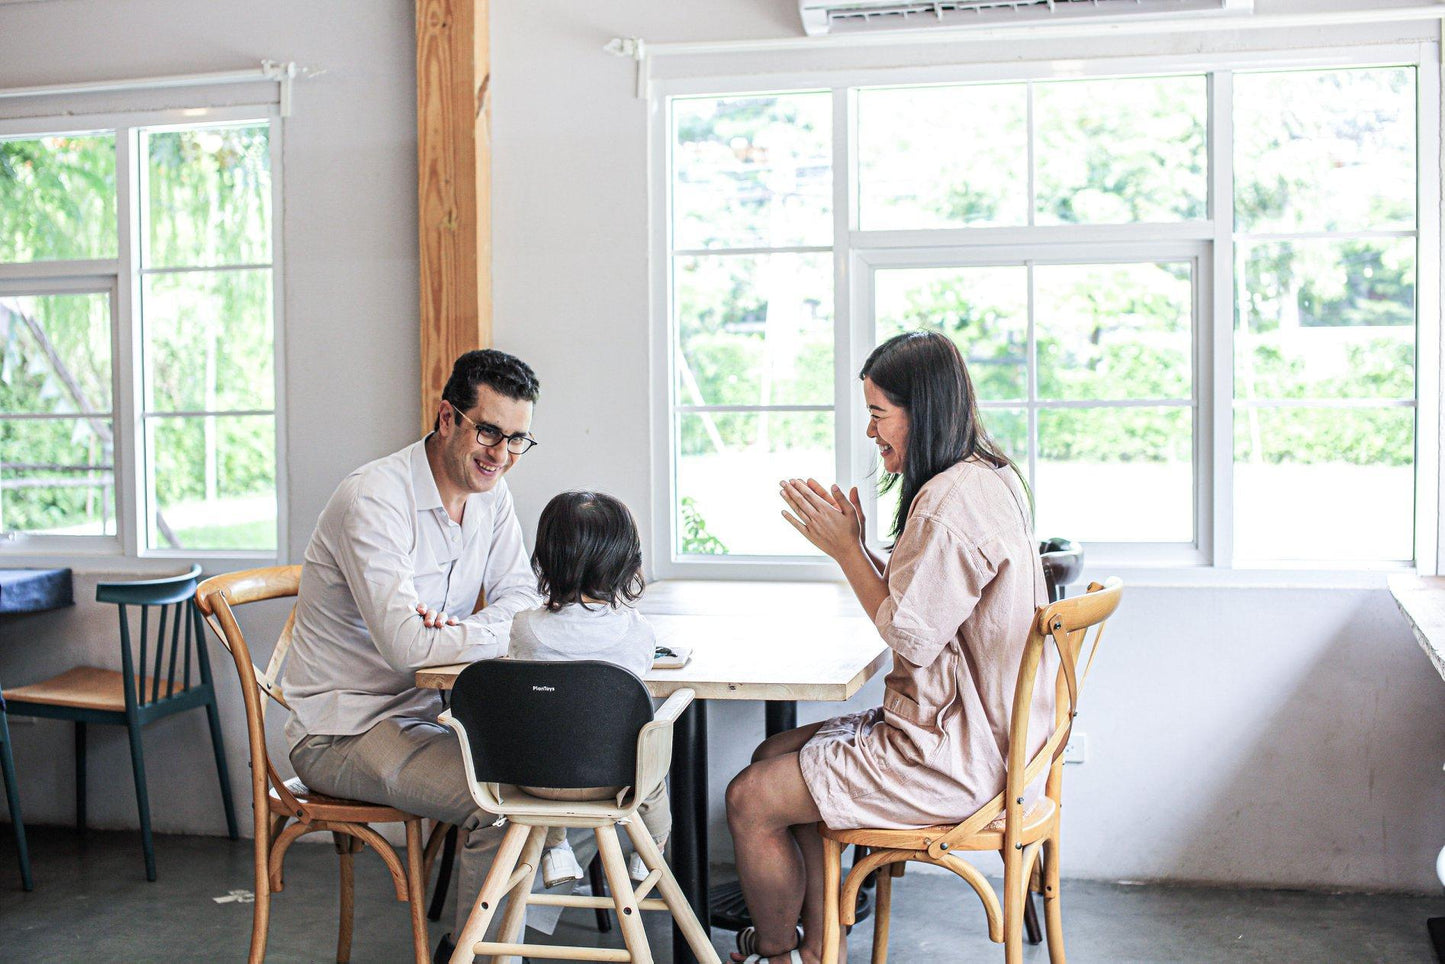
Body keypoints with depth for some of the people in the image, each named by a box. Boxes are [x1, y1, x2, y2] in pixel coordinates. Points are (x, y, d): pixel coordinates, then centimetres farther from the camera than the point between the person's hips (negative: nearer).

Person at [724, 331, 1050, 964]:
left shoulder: (952, 500, -22)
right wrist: (855, 542, 3)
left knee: (750, 800, -7)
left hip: (954, 756, -11)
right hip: (975, 726, 11)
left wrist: (845, 549, -10)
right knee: (775, 756, 15)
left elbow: (911, 637, -19)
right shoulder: (987, 477, 11)